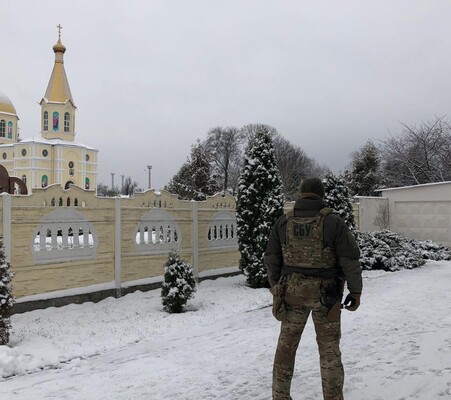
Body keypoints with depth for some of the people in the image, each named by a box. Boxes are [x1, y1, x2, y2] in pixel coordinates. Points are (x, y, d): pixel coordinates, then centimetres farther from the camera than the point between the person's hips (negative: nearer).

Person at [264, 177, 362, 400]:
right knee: (329, 348, 10)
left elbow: (272, 259, 5)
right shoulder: (333, 222, -9)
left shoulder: (283, 222, 0)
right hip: (325, 292, -2)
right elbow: (350, 259, -9)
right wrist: (355, 291, 0)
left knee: (286, 344, 15)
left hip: (293, 290, 2)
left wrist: (276, 289, 15)